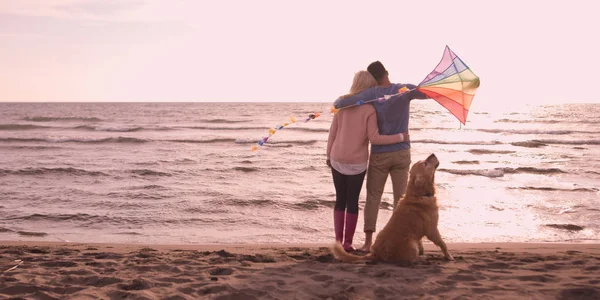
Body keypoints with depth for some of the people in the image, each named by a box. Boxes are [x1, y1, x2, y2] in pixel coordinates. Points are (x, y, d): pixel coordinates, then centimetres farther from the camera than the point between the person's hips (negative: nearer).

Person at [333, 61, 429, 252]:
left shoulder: (371, 94, -10)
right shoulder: (405, 89, -7)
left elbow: (338, 104, -14)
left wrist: (338, 102, 9)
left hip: (379, 154, -1)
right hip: (401, 152, 1)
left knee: (373, 198, 8)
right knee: (400, 198, 9)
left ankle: (368, 241, 6)